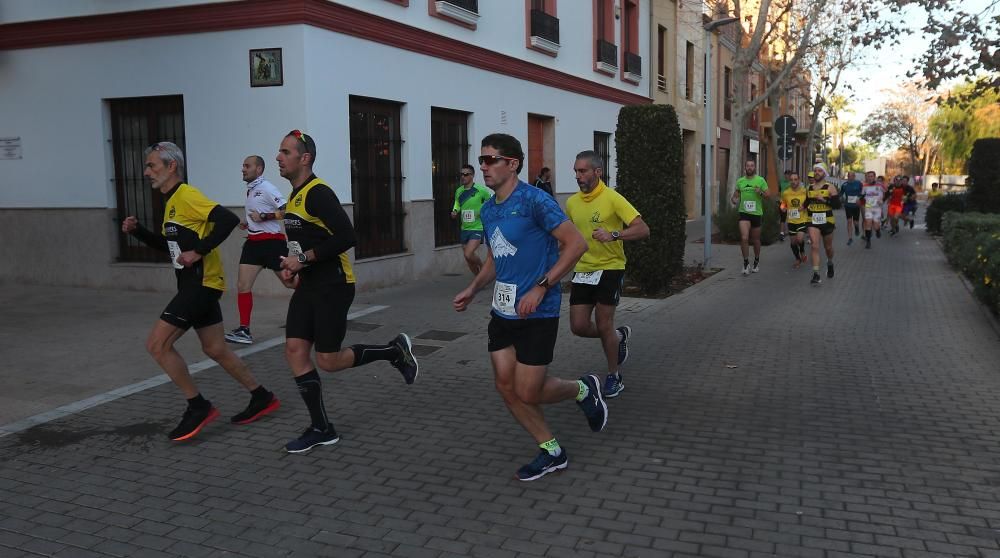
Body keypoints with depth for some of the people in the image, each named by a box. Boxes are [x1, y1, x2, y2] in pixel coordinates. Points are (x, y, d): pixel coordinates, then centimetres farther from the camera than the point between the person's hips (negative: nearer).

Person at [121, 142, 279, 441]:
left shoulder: (187, 196, -14)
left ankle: (198, 407, 1)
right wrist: (138, 231, 14)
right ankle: (262, 398, 24)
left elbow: (229, 219, -26)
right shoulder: (171, 201, 16)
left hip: (202, 283, -10)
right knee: (215, 350, 14)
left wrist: (199, 251, -24)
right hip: (194, 284, 10)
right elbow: (168, 245, 27)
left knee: (157, 344, -9)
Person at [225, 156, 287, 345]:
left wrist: (263, 217, -22)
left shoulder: (267, 188, -10)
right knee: (242, 285, -1)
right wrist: (248, 223, 14)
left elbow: (286, 211, -20)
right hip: (253, 242, 8)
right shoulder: (250, 190, 17)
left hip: (272, 242, -8)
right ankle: (244, 330, 1)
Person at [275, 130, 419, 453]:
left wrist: (303, 259, -20)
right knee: (295, 351, 2)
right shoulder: (294, 196, 13)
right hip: (308, 285, 9)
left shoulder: (318, 193, -17)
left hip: (332, 286, -9)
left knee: (328, 361, -3)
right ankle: (321, 429, 12)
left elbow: (346, 237, -26)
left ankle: (395, 350, 17)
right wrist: (292, 268, 9)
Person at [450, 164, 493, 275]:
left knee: (468, 254, -21)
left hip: (477, 228, -6)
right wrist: (454, 214, -3)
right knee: (469, 261, 7)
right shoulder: (459, 192, 6)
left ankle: (483, 267, 7)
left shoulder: (480, 190, -10)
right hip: (465, 229, 6)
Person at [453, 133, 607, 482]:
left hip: (537, 313, -8)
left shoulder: (534, 200, -15)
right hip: (503, 310, 8)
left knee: (528, 393, -5)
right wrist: (472, 290, 8)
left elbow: (576, 244, -17)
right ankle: (552, 452, 21)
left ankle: (583, 390, 25)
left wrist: (541, 287, -21)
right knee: (505, 385, 5)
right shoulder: (487, 210, 10)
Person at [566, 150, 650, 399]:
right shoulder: (572, 202, 6)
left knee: (603, 325, -3)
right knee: (579, 327, 1)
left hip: (609, 268, -5)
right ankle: (619, 336, 33)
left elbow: (643, 230, -18)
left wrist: (614, 234, -31)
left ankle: (614, 376, 19)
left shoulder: (613, 198, -12)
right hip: (582, 270, 6)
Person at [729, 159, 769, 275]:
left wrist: (761, 192, -23)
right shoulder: (740, 181, 6)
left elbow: (768, 196, -2)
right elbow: (736, 194, 18)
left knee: (756, 240, 11)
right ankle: (746, 263, -2)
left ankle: (756, 262, 32)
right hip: (744, 213, 1)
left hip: (756, 213, -1)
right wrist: (734, 199, -4)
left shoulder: (760, 180, -2)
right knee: (744, 238, -15)